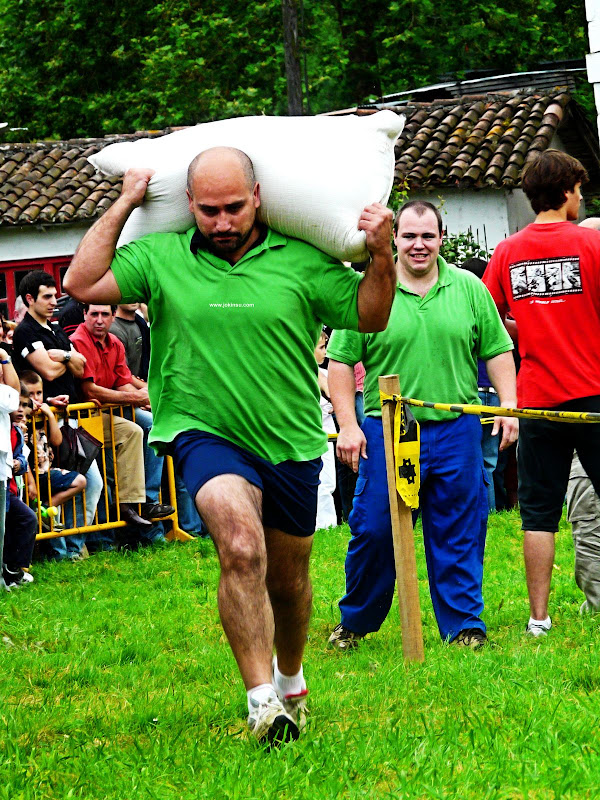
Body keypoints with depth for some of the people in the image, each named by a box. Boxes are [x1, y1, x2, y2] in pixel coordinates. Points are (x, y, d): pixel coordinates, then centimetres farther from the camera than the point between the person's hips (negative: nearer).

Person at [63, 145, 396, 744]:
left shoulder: (301, 261, -1)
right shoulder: (162, 258, 0)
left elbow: (370, 318, 3)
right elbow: (82, 284, -5)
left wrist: (381, 254, -14)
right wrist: (123, 206, -3)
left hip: (291, 444, 2)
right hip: (208, 436, -2)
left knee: (288, 581, 17)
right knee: (241, 548, -28)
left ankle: (290, 680, 45)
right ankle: (262, 700, -26)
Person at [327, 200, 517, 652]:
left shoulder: (470, 289, 7)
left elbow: (498, 352, 11)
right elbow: (341, 361, 1)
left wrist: (508, 405, -1)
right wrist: (347, 424, -5)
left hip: (456, 430, 2)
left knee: (459, 535, 4)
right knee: (373, 529, 1)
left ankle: (465, 625, 12)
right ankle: (355, 623, 17)